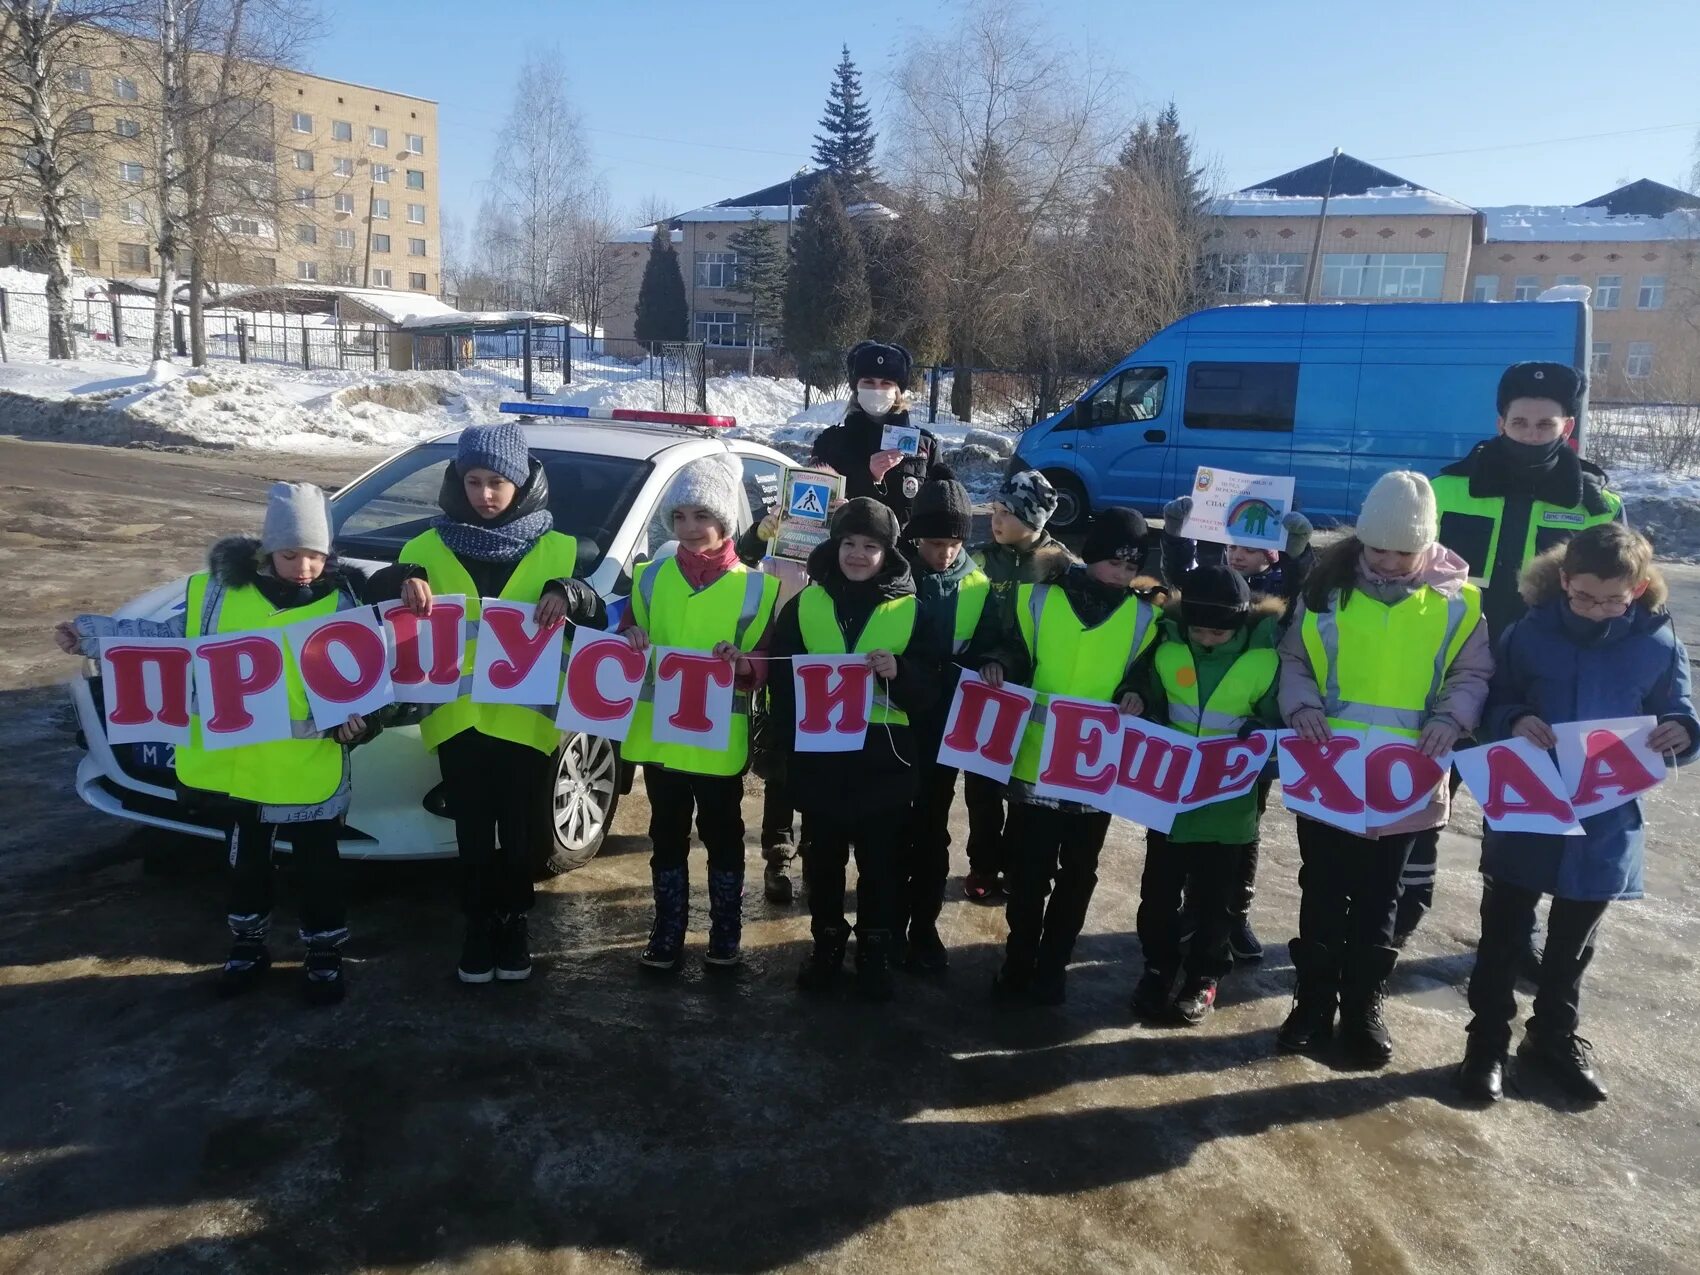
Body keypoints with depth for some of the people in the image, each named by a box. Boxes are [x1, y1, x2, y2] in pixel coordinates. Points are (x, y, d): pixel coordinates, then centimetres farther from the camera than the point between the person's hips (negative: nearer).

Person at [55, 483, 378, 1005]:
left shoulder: (343, 598, -8)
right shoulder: (224, 590, -3)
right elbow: (167, 637, 8)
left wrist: (358, 719, -23)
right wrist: (89, 632, 3)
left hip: (310, 769, -3)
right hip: (237, 764, 3)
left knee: (317, 867, 9)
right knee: (245, 862, 19)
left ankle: (324, 956, 27)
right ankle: (247, 947, 39)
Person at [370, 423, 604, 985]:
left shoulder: (555, 549, 3)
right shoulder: (430, 547, 6)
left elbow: (598, 620, 1)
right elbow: (377, 594, 5)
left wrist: (569, 594, -21)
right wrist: (402, 580, -17)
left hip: (526, 717, -1)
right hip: (458, 716, 1)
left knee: (519, 830, 9)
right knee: (473, 832, 9)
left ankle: (513, 921, 27)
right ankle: (479, 925, 24)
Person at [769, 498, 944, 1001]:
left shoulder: (908, 609, 1)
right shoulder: (806, 603, 4)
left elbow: (929, 688, 0)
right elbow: (782, 677, 6)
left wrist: (899, 672, -21)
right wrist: (786, 736, -2)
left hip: (884, 760, -1)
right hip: (818, 755, 1)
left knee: (879, 861, 8)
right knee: (823, 857, 13)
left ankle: (874, 952, 24)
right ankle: (827, 943, 30)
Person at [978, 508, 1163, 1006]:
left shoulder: (1143, 616, 2)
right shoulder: (1041, 597, -2)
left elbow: (1144, 678, 6)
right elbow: (1016, 654, 5)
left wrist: (1135, 697, -15)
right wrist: (997, 665, -16)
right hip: (1035, 760, -1)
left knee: (1077, 872, 12)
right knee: (1028, 870, 5)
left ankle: (1052, 966, 28)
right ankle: (1019, 963, 22)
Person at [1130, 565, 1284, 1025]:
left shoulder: (1266, 655, -13)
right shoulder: (1169, 645, -8)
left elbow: (1277, 726, -3)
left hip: (1229, 802, -2)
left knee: (1215, 897, 11)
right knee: (1159, 888, 13)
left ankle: (1204, 977, 28)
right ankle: (1158, 967, 31)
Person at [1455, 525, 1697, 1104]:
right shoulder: (1530, 632, -9)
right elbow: (1490, 704, -2)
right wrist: (1514, 721, -23)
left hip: (1605, 824, 2)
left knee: (1573, 942, 19)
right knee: (1503, 935, 10)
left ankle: (1554, 1037, 38)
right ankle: (1488, 1039, 25)